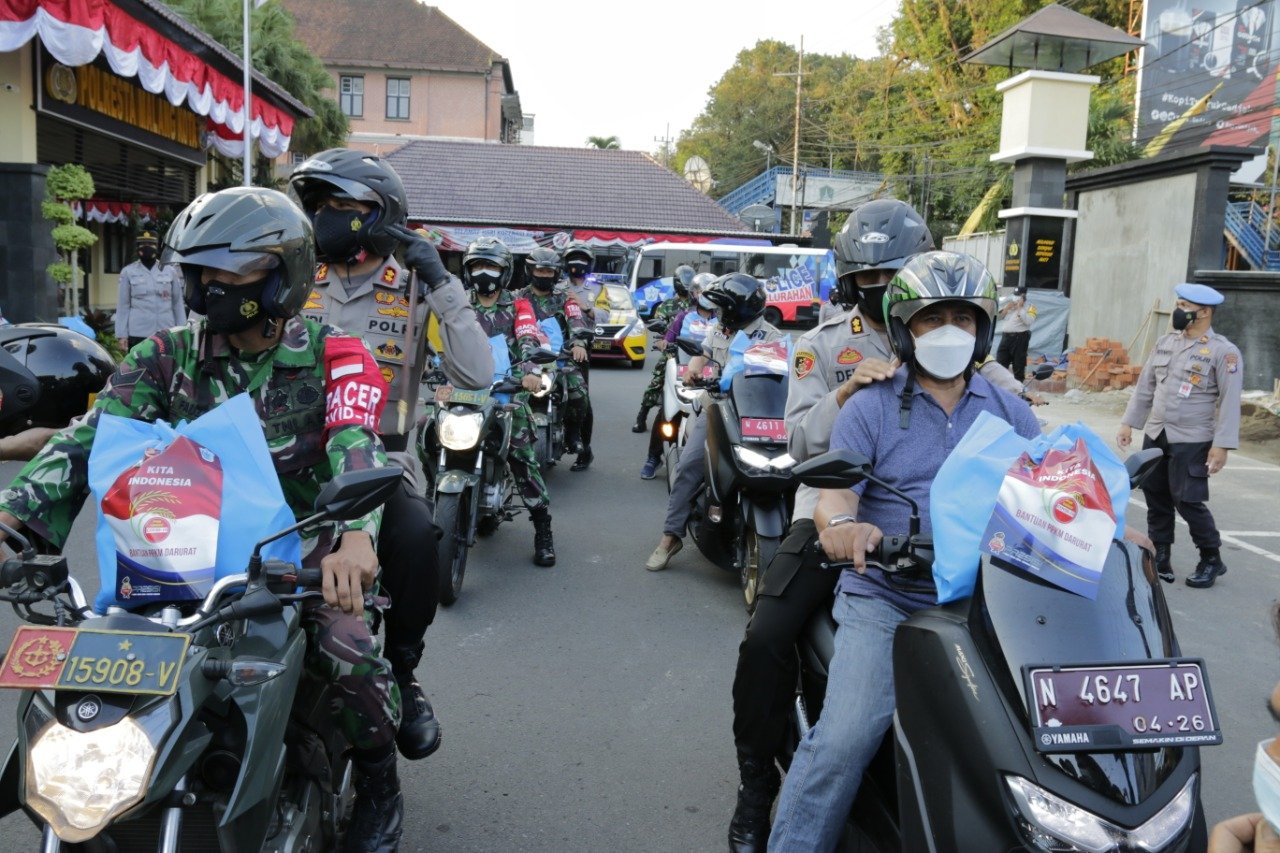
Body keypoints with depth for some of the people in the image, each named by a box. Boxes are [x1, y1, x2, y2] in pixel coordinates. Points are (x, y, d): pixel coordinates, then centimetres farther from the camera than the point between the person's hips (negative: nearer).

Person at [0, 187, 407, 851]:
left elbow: (356, 445, -25)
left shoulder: (328, 355, -8)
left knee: (347, 653, -26)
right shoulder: (168, 357, 2)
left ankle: (378, 782, 6)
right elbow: (92, 437, -9)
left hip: (303, 541, -3)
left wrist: (355, 538, -45)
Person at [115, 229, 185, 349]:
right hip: (138, 334, -1)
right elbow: (123, 305, 5)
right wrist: (122, 335, 0)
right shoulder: (128, 272, 6)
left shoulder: (170, 271, 9)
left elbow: (178, 303, 10)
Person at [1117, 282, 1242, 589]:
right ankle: (1160, 557, 21)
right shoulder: (1165, 342, 9)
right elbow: (1145, 385, 14)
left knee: (1187, 501, -6)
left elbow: (1230, 402, -13)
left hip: (1192, 441, -6)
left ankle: (1212, 560, 15)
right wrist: (1129, 422, 11)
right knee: (1156, 497, 9)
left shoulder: (1224, 352, -9)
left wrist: (1222, 445, -18)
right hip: (1156, 435, 6)